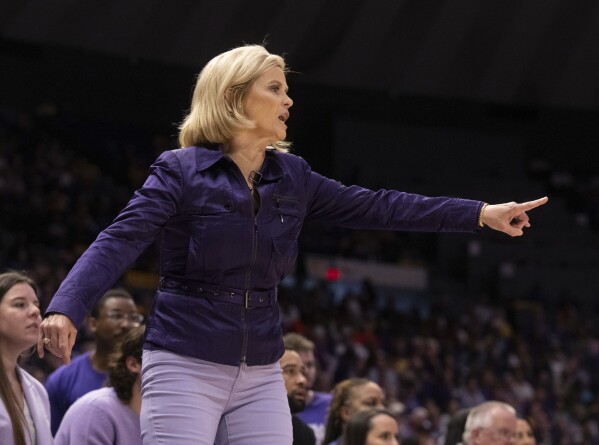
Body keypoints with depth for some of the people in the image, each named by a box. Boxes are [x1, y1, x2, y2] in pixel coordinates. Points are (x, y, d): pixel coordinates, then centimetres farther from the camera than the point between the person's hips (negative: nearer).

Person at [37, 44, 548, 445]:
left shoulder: (291, 178, 8)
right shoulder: (181, 171, -8)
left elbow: (375, 207, 11)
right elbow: (120, 241, -18)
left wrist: (481, 213, 8)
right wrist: (65, 310, -35)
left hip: (261, 374, 6)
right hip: (185, 364, -6)